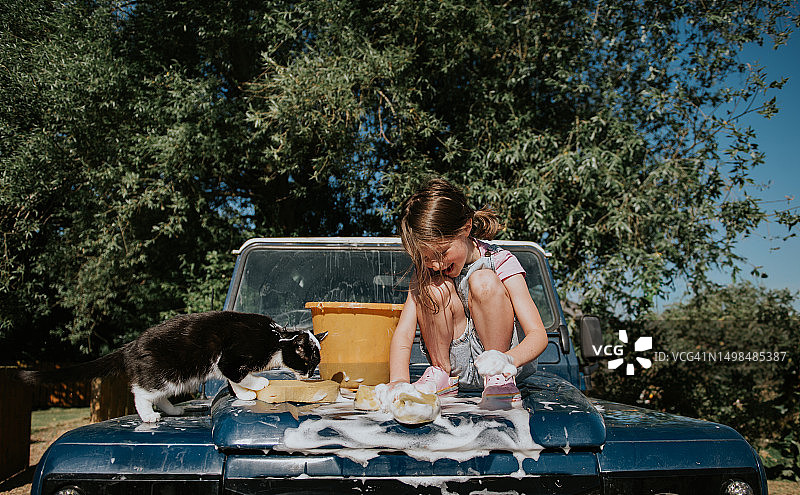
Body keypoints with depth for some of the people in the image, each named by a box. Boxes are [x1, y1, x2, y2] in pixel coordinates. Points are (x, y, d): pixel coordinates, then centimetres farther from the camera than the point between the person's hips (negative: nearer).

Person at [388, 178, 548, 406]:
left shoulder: (501, 262, -15)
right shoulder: (426, 270, -5)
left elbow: (538, 334, -21)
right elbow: (403, 333, -13)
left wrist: (508, 360, -44)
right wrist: (398, 381, -33)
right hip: (454, 363, 3)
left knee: (483, 281, -27)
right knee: (435, 286, -22)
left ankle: (498, 379, -18)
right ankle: (441, 371, -8)